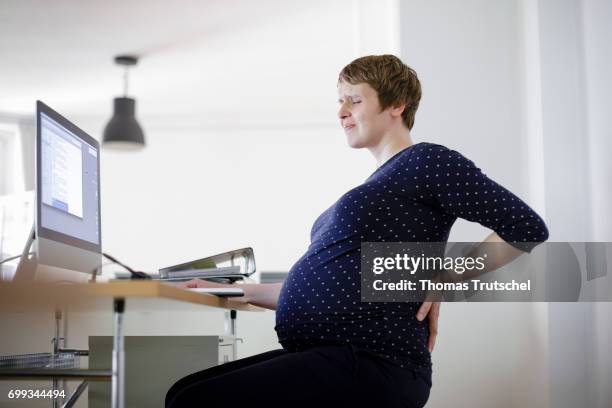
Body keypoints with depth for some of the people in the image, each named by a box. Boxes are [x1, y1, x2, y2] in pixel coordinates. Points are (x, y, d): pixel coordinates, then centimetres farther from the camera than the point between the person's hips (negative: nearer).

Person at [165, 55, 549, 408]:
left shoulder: (426, 162, -4)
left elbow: (528, 228, -10)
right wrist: (239, 292, 22)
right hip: (319, 358, 9)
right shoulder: (376, 186, 23)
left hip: (370, 365, -9)